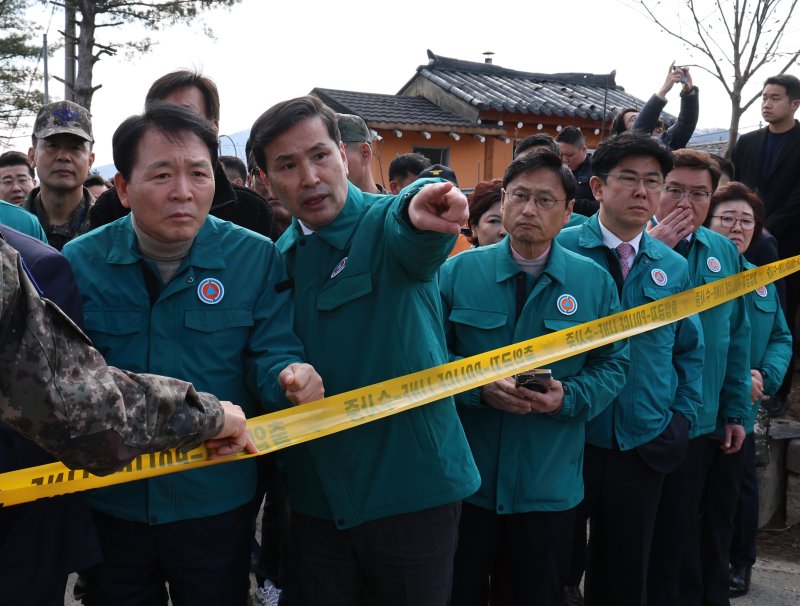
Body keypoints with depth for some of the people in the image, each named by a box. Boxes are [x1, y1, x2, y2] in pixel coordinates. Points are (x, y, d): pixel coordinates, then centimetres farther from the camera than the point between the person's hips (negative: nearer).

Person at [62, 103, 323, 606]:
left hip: (218, 504, -1)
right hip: (109, 503, 1)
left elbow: (272, 354, -10)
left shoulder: (256, 258, -8)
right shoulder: (79, 262, -5)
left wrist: (289, 376, -32)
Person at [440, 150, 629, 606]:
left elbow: (613, 365, 4)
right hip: (464, 479, 0)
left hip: (549, 487, 1)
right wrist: (480, 385, -19)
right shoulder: (459, 271, -1)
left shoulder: (595, 283, 2)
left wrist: (568, 397, -15)